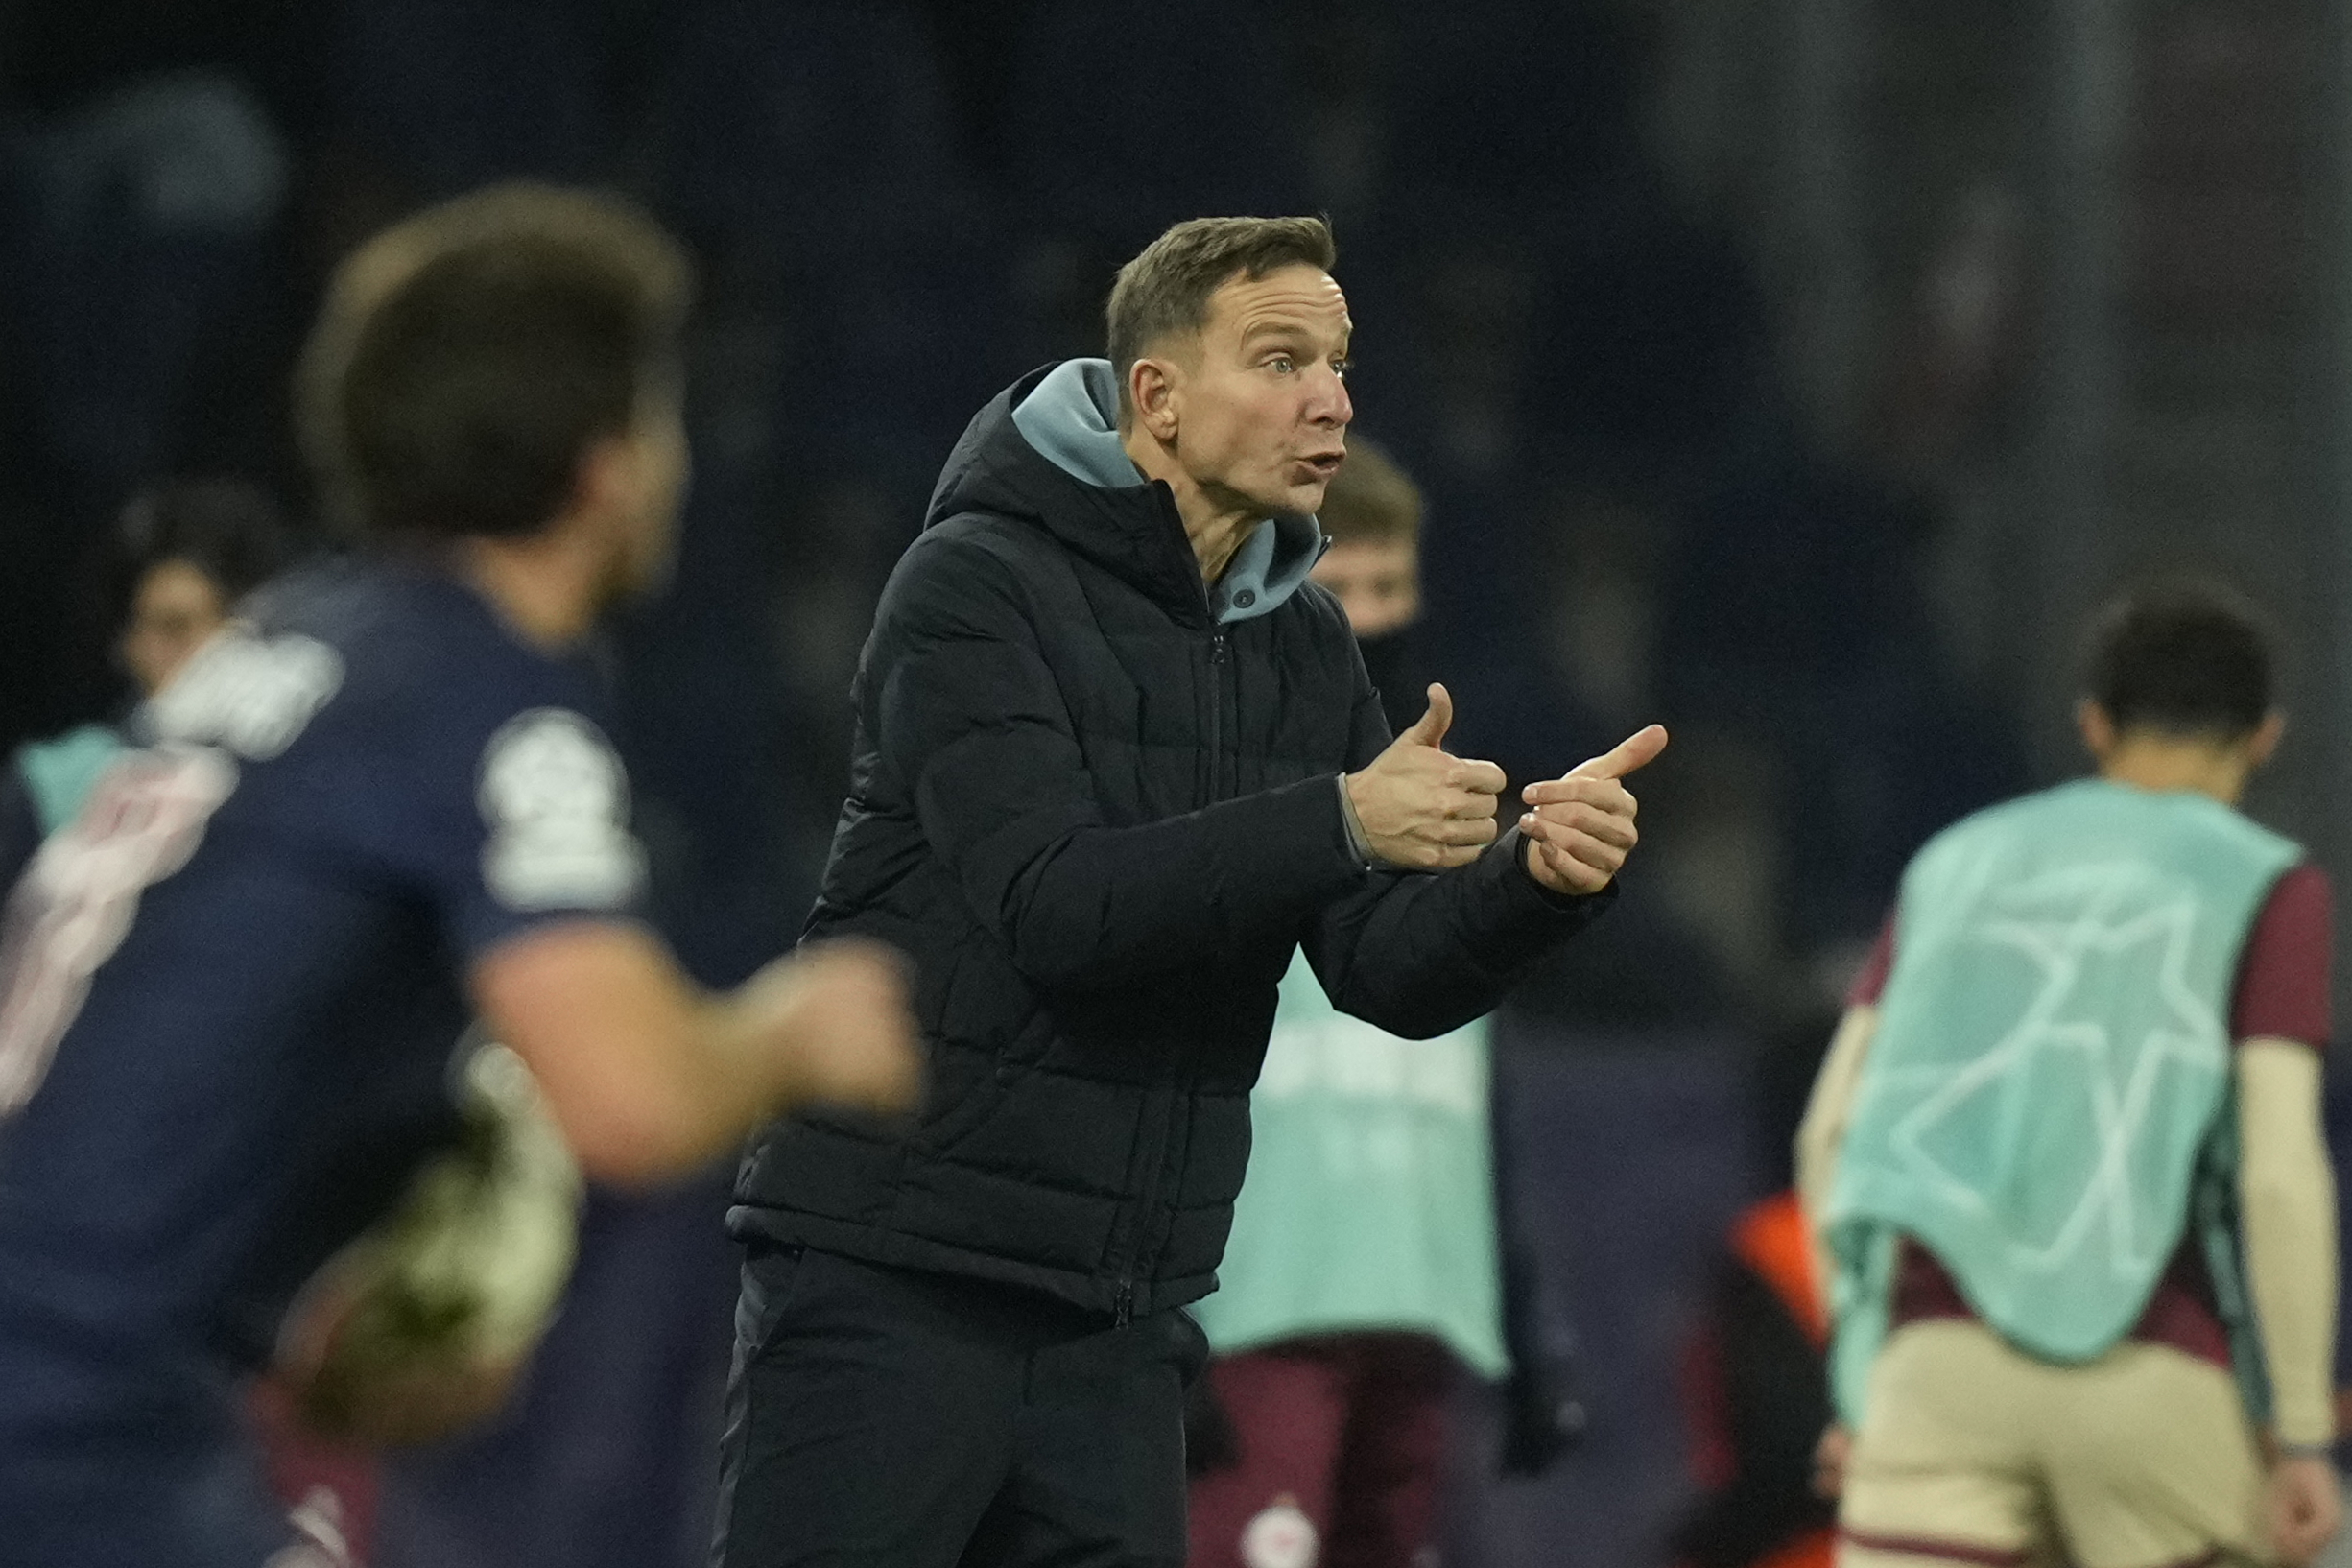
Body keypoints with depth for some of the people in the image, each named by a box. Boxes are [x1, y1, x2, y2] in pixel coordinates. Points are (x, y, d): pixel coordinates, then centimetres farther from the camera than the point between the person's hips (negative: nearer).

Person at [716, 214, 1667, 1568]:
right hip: (891, 1287, -6)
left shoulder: (1304, 644, 11)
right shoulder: (978, 586, -9)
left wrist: (1538, 876, -16)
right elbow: (1054, 903, -22)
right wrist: (1338, 824, -30)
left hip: (1120, 1322, 6)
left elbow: (1393, 973, 4)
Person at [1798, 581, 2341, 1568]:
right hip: (2156, 1377, -2)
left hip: (1942, 1362, 2)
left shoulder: (1959, 864, 17)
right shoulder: (2267, 887, 4)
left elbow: (1833, 1129, 11)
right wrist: (2303, 1439, -4)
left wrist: (1857, 1382, 18)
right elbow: (2280, 1166, -7)